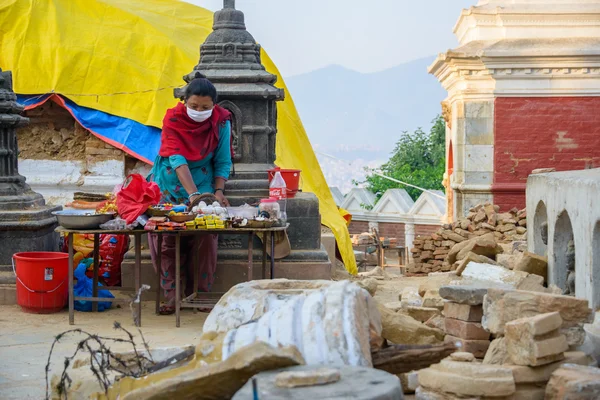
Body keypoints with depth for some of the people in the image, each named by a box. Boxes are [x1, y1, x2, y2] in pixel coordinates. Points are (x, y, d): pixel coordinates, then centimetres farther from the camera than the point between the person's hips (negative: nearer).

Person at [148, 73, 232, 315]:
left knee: (205, 236, -17)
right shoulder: (173, 119, -15)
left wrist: (219, 191, -16)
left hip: (203, 184, 1)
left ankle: (201, 293, -4)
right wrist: (193, 194, -36)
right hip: (170, 186, -1)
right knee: (166, 238, -16)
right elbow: (177, 159, -25)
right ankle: (170, 295, -9)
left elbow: (223, 162, -3)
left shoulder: (221, 121, -8)